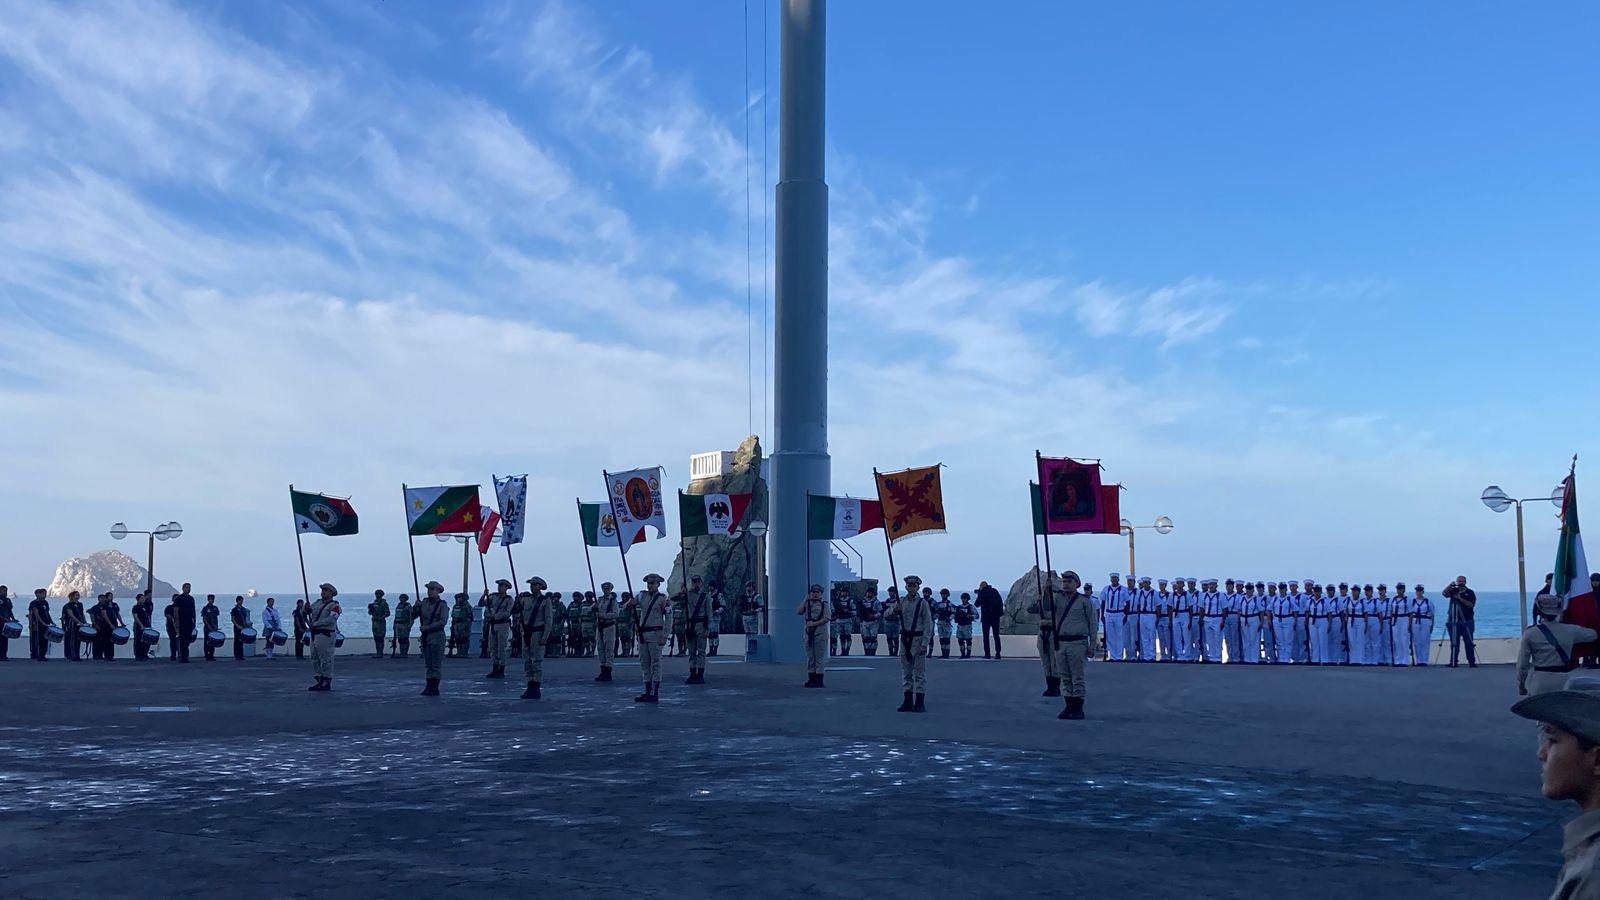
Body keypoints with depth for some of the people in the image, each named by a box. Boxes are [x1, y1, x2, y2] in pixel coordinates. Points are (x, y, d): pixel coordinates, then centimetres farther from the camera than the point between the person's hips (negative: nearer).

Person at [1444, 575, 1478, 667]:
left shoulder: (1470, 592, 4)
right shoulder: (1453, 591, 9)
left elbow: (1471, 604, -9)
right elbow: (1445, 594, -11)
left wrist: (1460, 598, -19)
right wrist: (1450, 586, -25)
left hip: (1466, 621, -2)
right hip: (1454, 621, 2)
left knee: (1469, 642, -4)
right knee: (1454, 643, 4)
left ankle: (1472, 662, -1)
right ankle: (1453, 662, 6)